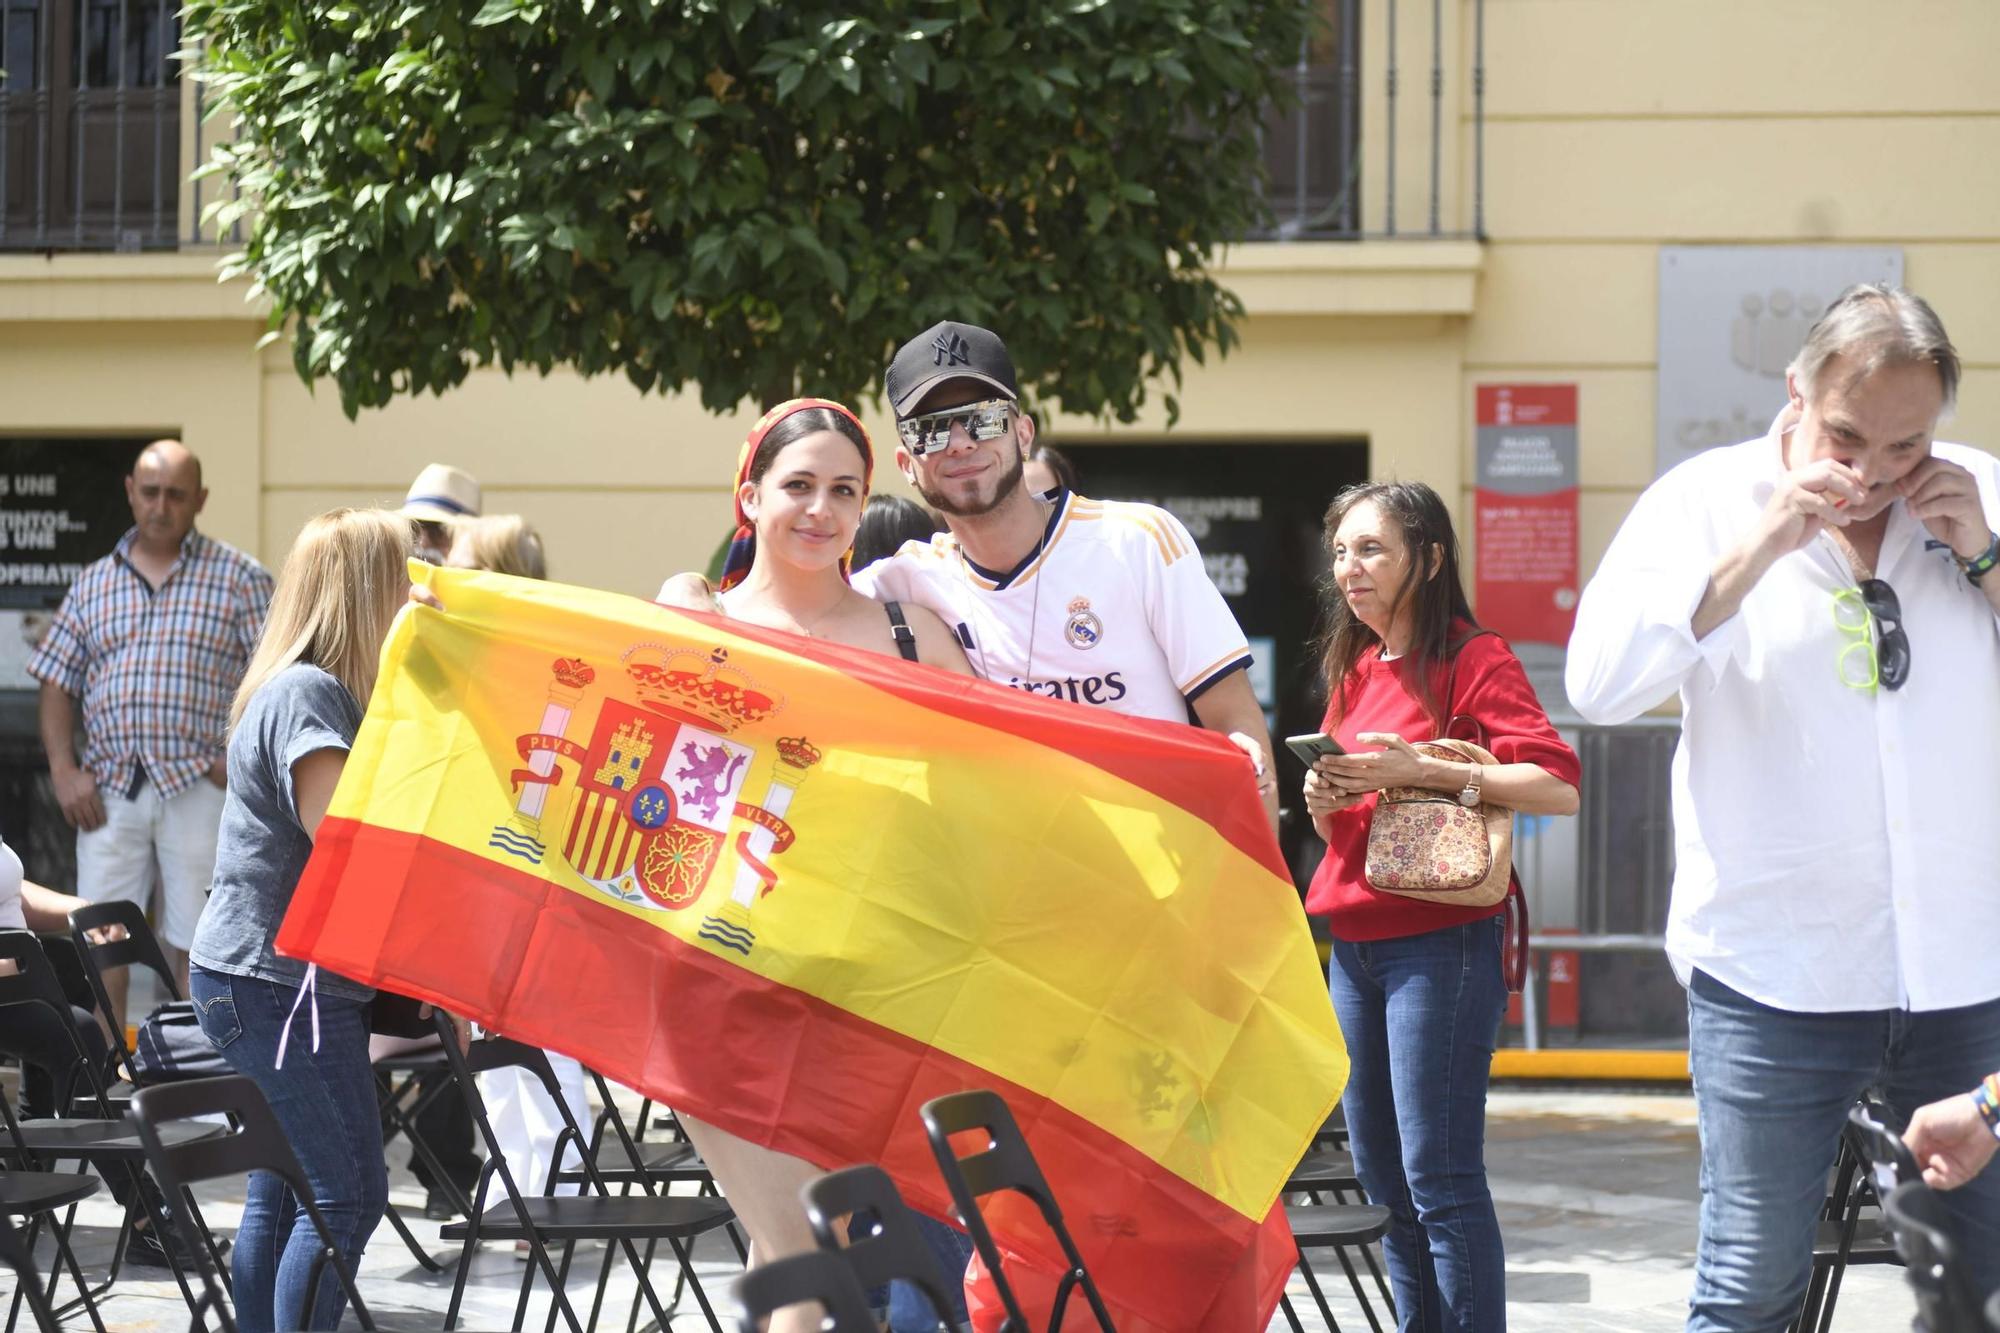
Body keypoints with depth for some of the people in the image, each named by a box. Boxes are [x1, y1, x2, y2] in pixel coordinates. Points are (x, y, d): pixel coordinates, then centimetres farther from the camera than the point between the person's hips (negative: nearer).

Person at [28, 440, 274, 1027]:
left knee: (193, 944, 0)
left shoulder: (238, 576, 5)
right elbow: (57, 684, 14)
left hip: (198, 786, -3)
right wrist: (64, 770, 1)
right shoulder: (93, 583, 14)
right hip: (108, 790, 3)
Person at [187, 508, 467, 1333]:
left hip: (290, 982, 10)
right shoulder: (306, 695, -17)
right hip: (279, 986, -10)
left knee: (282, 1195, 13)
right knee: (347, 1194, -9)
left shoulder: (324, 692, 15)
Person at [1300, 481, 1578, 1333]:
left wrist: (1421, 771, -22)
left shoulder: (1473, 658, -6)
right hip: (1354, 944, 8)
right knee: (1380, 1175, 10)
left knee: (1440, 1180, -11)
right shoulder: (1354, 670, 16)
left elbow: (1559, 786, -19)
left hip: (1440, 944, -8)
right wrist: (1324, 801, 2)